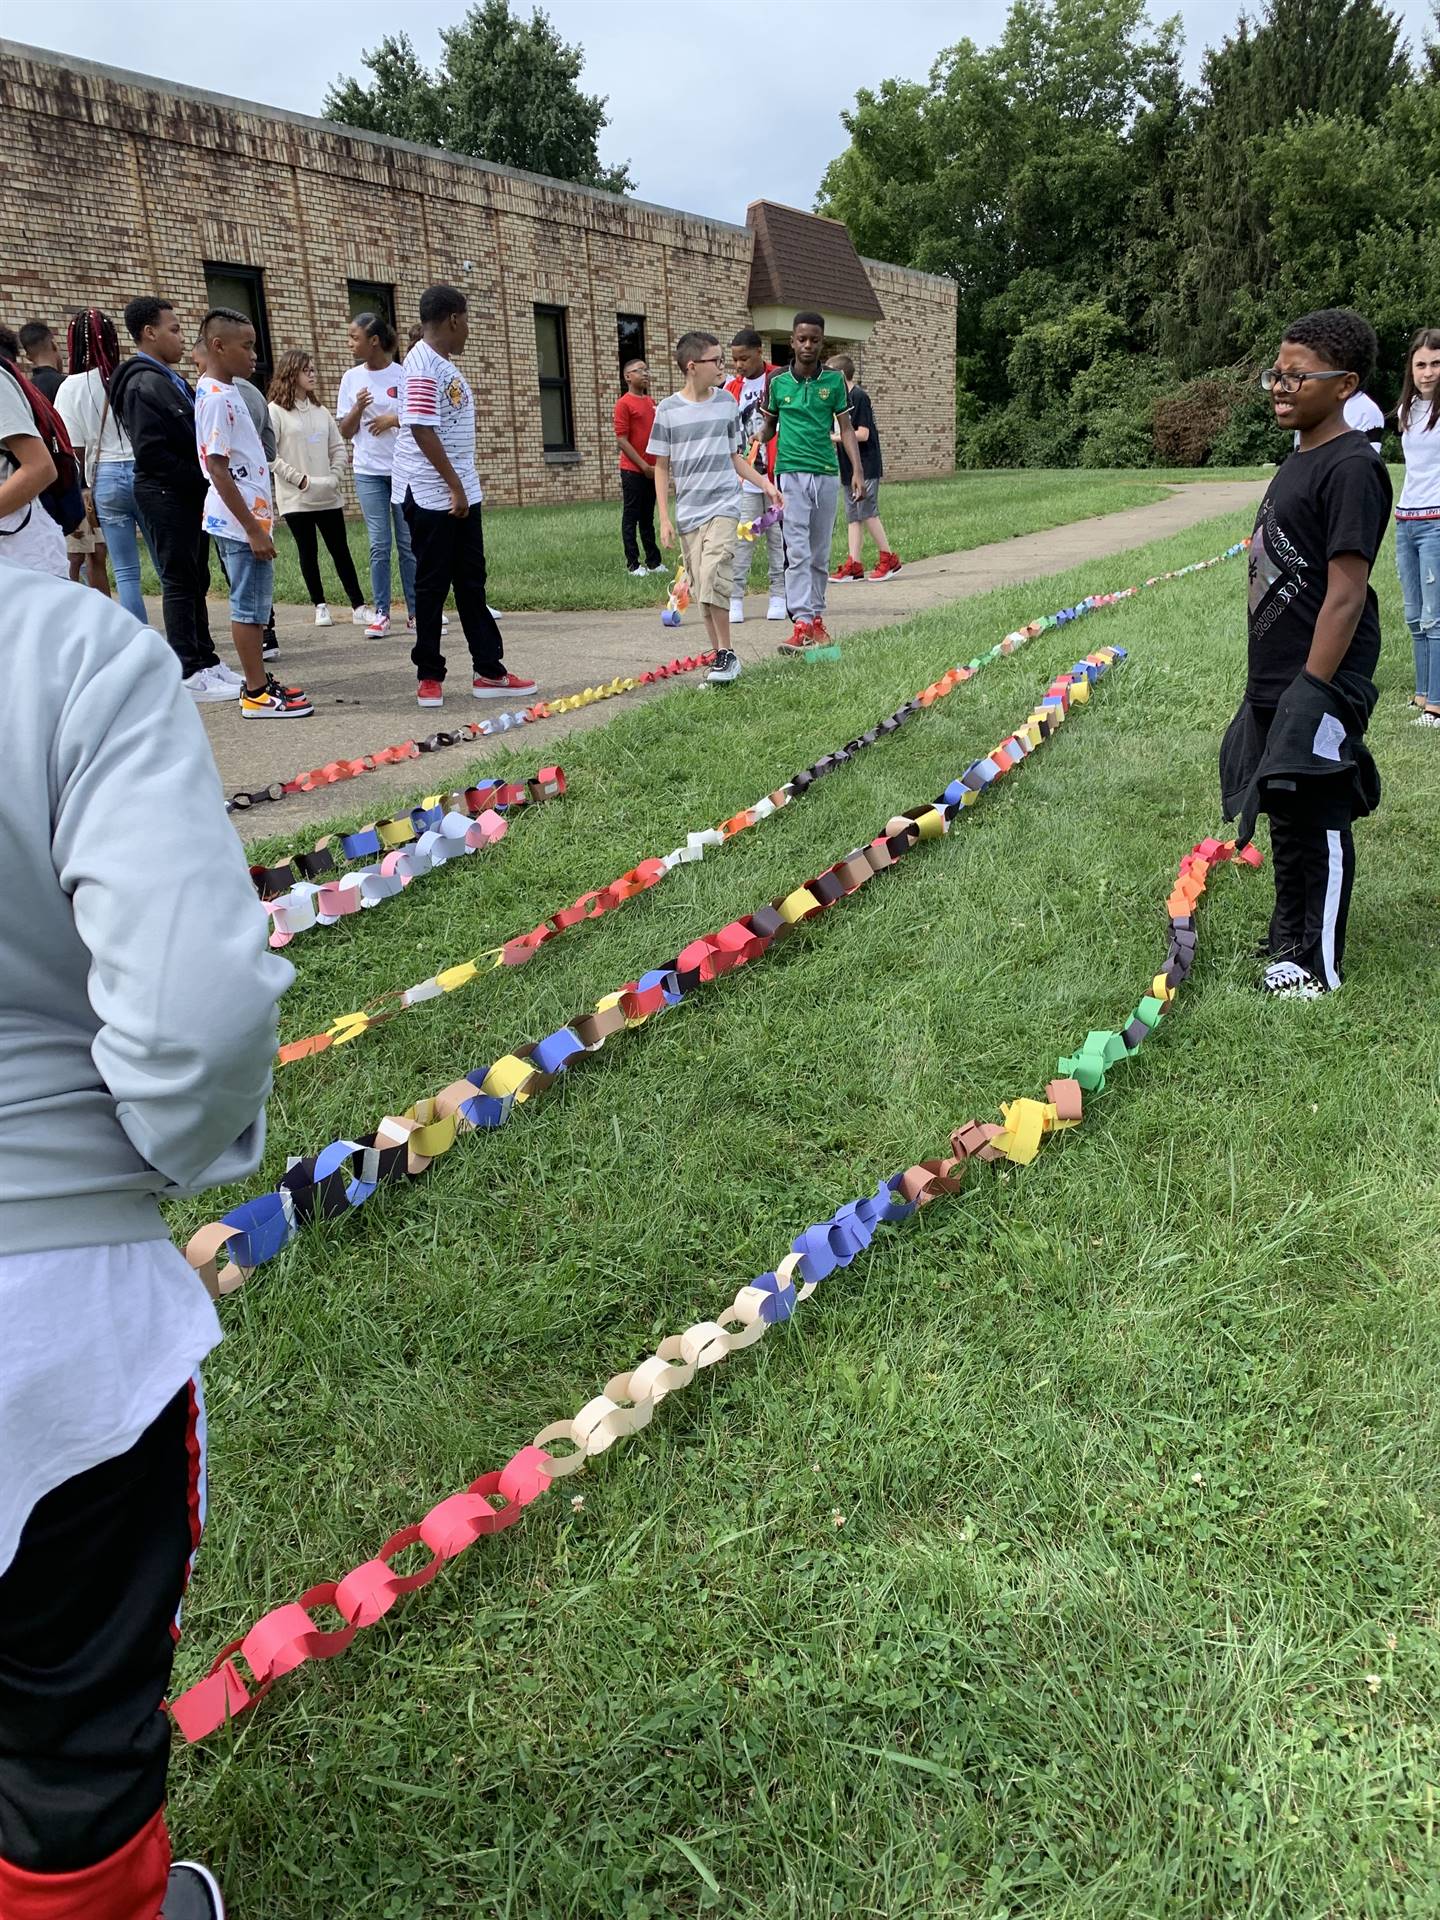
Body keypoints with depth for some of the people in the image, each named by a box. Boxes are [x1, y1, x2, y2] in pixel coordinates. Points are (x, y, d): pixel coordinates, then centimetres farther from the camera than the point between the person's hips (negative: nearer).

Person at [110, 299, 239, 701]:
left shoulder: (170, 379, 15)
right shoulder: (143, 385, -14)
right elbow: (150, 452, -19)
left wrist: (204, 482, 4)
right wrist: (200, 480, -15)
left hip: (187, 495, 9)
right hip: (165, 496, -9)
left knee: (195, 580, 13)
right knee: (179, 582, -5)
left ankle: (206, 660, 21)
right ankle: (190, 673, 0)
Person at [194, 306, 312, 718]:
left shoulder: (226, 392, 14)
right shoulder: (217, 398, -16)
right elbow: (217, 469, -20)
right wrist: (253, 528, -21)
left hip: (246, 517, 10)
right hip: (241, 521, -10)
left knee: (253, 603, 15)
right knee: (250, 606, -4)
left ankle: (258, 681, 23)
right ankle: (256, 694, 2)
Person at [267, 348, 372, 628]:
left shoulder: (321, 411, 10)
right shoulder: (275, 411, -5)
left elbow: (338, 447, 12)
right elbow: (270, 455, -11)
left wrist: (336, 477, -3)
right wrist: (301, 479, -14)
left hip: (328, 497, 4)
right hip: (296, 498, -4)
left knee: (341, 551, 4)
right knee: (308, 552, 4)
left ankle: (359, 607, 5)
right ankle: (320, 607, 14)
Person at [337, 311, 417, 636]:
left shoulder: (403, 375, -3)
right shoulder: (352, 378, 5)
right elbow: (345, 432, 6)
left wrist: (395, 419, -13)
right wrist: (358, 409, -12)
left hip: (404, 470, -2)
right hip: (369, 472, 2)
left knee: (409, 543, 2)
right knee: (379, 545, 0)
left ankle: (415, 612, 7)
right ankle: (381, 614, 3)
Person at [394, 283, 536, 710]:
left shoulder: (444, 364, 15)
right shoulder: (423, 365, -15)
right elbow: (421, 430, -23)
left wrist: (462, 486, 18)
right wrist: (454, 486, -21)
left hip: (461, 492, 10)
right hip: (432, 495, -10)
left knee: (472, 583, 10)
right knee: (432, 585, 0)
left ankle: (489, 671, 15)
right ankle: (429, 675, 10)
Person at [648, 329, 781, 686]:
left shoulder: (727, 402, 6)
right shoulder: (668, 409, 0)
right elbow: (662, 467, 4)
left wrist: (765, 484, 8)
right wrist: (664, 518, -1)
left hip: (723, 505, -1)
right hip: (688, 512, 1)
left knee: (712, 577, -20)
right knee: (701, 590, 3)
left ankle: (726, 653, -9)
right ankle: (722, 658, 14)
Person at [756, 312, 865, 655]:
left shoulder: (834, 380, 5)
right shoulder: (777, 381, 2)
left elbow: (846, 428, 6)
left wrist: (857, 470, -3)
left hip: (827, 474, 2)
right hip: (791, 472, -2)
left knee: (820, 555, 8)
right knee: (798, 552, -11)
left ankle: (817, 619, 17)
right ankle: (802, 624, -16)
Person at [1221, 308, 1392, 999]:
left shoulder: (1351, 467, -16)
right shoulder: (1298, 463, 12)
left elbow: (1346, 594, -20)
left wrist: (1311, 692, -22)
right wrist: (1268, 684, 18)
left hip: (1317, 687, -9)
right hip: (1276, 683, 9)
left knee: (1320, 825, 2)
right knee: (1285, 818, 19)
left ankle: (1319, 966, 16)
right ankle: (1287, 941, 35)